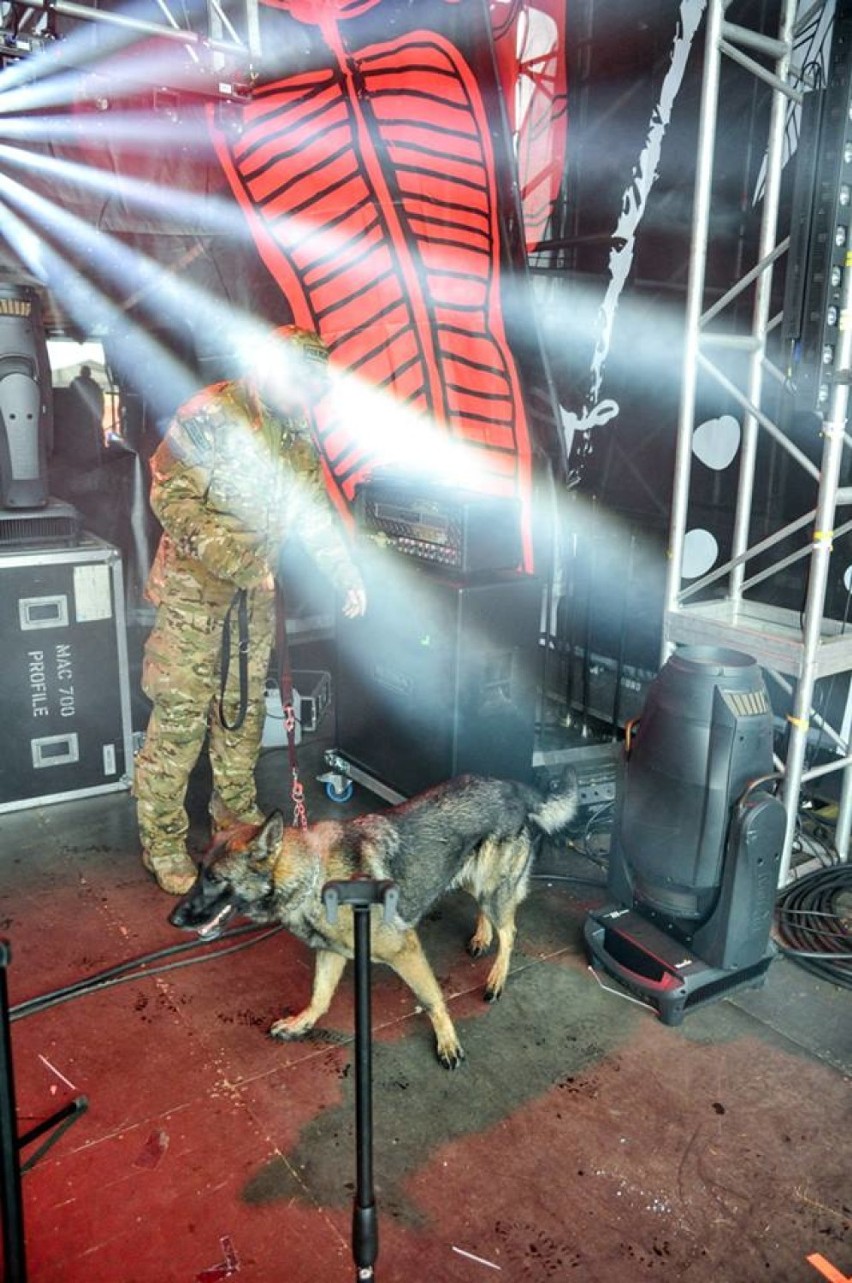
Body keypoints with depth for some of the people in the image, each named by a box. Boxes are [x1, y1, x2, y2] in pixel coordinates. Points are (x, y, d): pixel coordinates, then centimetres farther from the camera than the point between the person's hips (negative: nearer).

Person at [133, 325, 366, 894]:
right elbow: (171, 495, -19)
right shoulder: (209, 416, -13)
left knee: (246, 708, 15)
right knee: (181, 716, -4)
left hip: (256, 592, 7)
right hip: (194, 591, -7)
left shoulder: (297, 435, 10)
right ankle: (163, 838, 10)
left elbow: (316, 511, 17)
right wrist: (226, 552, -27)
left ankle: (237, 812, 32)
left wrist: (348, 575, 9)